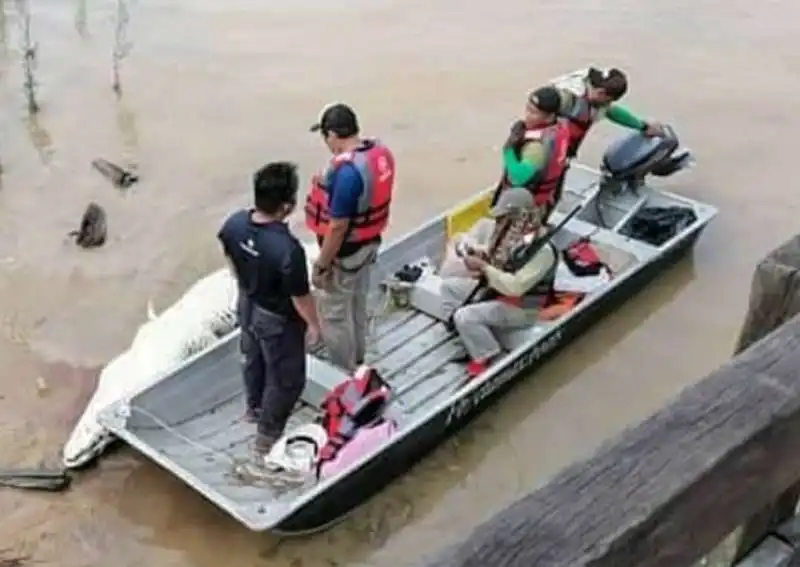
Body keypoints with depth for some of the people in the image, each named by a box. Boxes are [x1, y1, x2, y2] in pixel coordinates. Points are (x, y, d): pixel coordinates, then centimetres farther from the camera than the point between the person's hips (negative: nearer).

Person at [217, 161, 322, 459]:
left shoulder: (234, 222, -20)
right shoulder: (288, 249, -40)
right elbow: (301, 297, -25)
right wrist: (313, 324, -6)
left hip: (247, 305, 7)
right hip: (277, 319, -7)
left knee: (253, 358, 33)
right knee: (287, 378, 19)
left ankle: (254, 407, 58)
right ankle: (268, 436, 35)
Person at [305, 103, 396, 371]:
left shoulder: (346, 171, -32)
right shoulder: (381, 152, -5)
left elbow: (337, 227, -27)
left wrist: (321, 266, -18)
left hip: (344, 253, -9)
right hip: (370, 243, 9)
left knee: (334, 315, 9)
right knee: (357, 306, 25)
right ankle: (356, 363, 42)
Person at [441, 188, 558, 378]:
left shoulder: (542, 249, -28)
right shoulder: (513, 233, -2)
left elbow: (515, 286, -33)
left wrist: (483, 267, -29)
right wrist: (483, 257, -8)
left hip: (519, 308, -10)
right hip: (497, 290, 10)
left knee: (465, 316, -26)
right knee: (449, 286, 7)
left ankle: (489, 360, -11)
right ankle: (474, 344, 2)